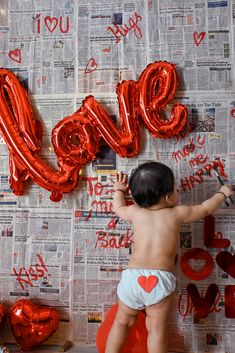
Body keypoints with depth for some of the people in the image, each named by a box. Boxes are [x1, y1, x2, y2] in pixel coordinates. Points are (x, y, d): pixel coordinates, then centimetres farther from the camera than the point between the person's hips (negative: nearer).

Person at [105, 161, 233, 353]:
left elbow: (119, 207, 32)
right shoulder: (177, 213, 6)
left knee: (123, 322, 18)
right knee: (157, 330, 7)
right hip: (160, 280, -2)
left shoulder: (135, 212, 11)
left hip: (132, 276, 2)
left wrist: (119, 189, 50)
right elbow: (205, 209, 21)